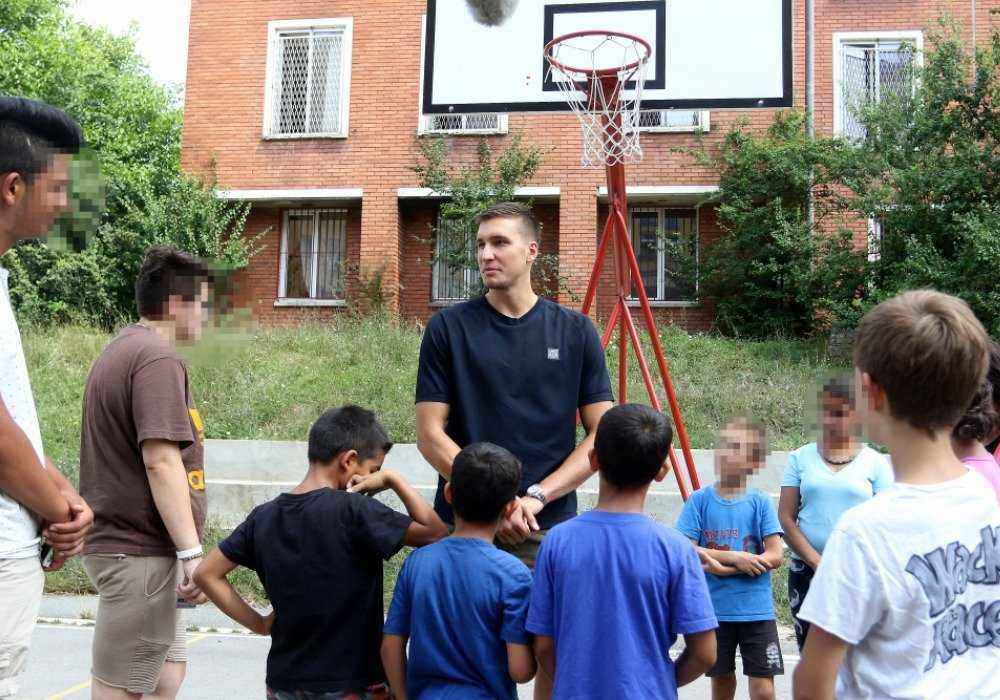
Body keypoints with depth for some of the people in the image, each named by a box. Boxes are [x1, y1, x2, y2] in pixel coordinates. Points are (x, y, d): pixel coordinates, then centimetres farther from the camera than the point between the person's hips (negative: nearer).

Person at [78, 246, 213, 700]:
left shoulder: (121, 351, 17)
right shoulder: (158, 358, -16)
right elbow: (160, 461, -23)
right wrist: (192, 552, -21)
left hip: (118, 540, 10)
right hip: (140, 549, -10)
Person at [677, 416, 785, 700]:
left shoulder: (760, 503, -2)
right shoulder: (699, 500, -1)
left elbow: (775, 556, -8)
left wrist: (719, 564, -15)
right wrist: (735, 557, -16)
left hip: (756, 609, -1)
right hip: (714, 609, 1)